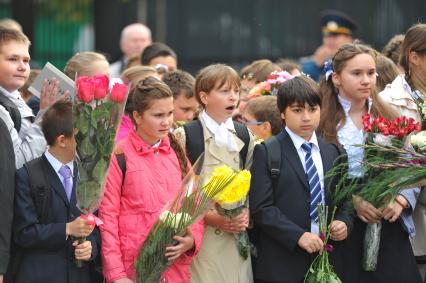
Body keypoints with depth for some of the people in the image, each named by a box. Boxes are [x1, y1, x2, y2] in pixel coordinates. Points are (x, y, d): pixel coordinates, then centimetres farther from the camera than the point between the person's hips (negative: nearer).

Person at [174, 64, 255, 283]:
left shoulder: (244, 137, 13)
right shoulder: (184, 136, -2)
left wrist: (247, 215, -3)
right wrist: (209, 217, -14)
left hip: (236, 238, 4)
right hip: (200, 237, -4)